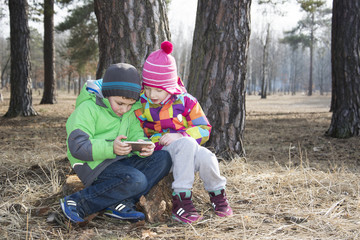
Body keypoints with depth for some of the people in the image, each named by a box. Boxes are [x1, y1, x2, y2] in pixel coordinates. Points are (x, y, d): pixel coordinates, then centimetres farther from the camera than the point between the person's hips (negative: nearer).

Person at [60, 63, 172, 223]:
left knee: (163, 159, -11)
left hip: (120, 161, 8)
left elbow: (136, 134, 9)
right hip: (94, 165, -8)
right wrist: (110, 148, -36)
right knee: (136, 181, -31)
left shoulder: (129, 111, 13)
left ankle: (121, 203, -20)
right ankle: (78, 202, -19)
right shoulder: (88, 109, -11)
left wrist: (143, 145, -17)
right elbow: (77, 146, -20)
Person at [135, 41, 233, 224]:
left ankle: (217, 194, -1)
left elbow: (204, 129, 0)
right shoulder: (139, 103, 3)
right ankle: (181, 198, -33)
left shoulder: (185, 101, 1)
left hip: (188, 151, 2)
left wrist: (180, 135, -18)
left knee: (206, 158, -34)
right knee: (187, 144, -35)